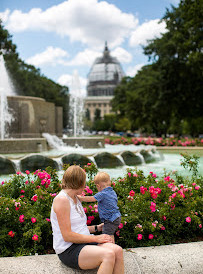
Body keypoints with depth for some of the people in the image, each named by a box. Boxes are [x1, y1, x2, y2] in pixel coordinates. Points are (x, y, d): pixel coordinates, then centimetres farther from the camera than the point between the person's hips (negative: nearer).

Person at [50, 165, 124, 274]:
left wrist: (97, 228, 27)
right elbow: (67, 236, -18)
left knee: (118, 250, -19)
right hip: (69, 250, -8)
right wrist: (96, 238, -15)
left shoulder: (76, 199, 18)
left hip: (83, 243, 8)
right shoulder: (61, 199, -12)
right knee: (109, 255, -31)